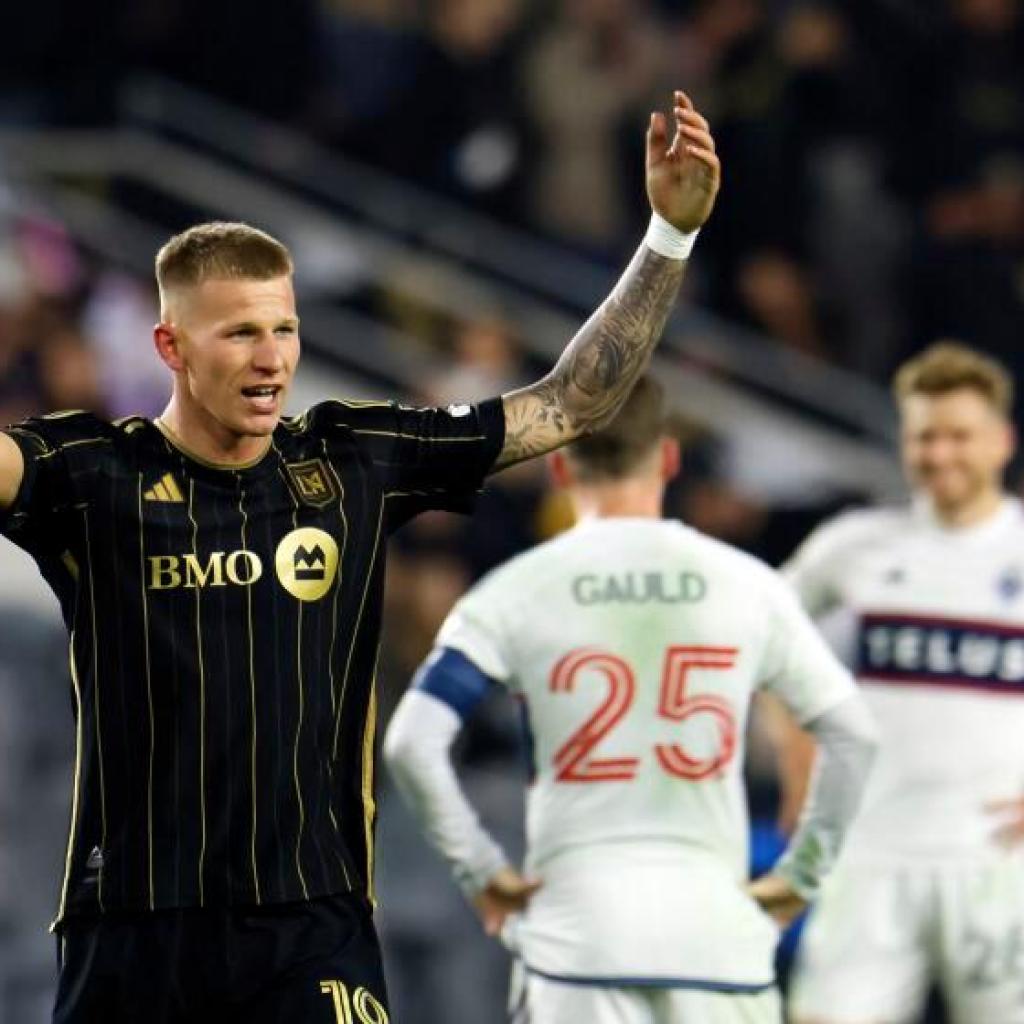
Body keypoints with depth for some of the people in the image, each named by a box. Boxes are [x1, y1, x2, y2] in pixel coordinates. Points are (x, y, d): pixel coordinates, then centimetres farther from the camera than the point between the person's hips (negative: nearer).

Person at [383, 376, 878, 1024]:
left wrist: (480, 869, 3)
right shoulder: (747, 585, 6)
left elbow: (411, 743, -6)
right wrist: (801, 875, 14)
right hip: (713, 917, 1)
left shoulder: (518, 591, 1)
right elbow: (852, 734, 7)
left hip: (575, 927, -1)